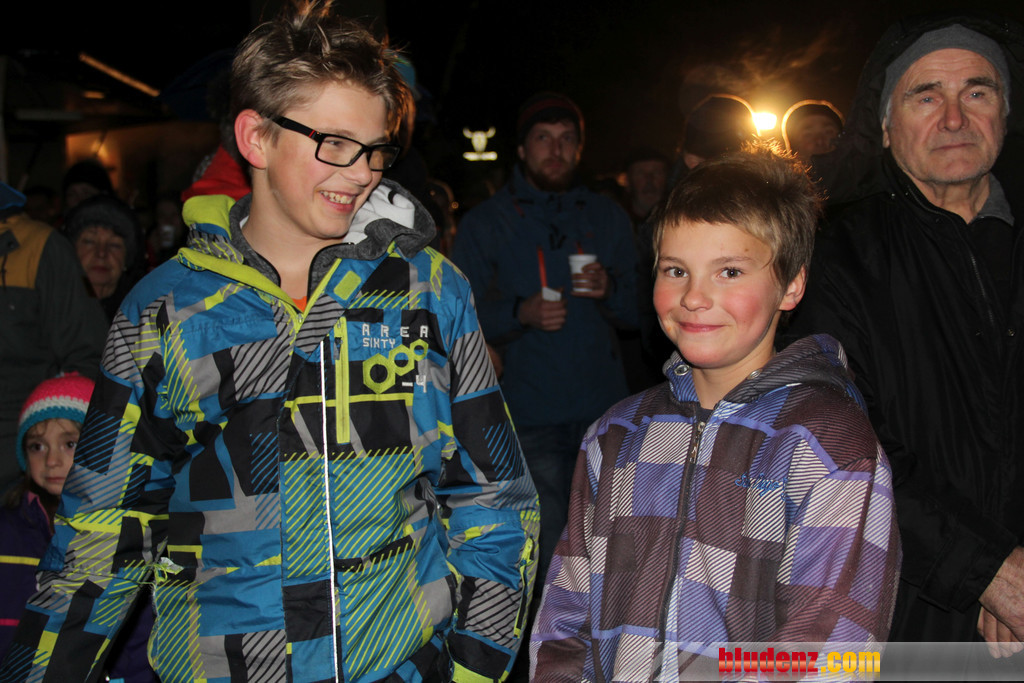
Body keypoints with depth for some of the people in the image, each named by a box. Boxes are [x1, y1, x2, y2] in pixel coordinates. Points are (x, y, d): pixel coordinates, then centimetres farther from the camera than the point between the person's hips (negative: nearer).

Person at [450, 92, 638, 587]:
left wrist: (609, 291, -7)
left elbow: (637, 313, 15)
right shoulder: (484, 224, 4)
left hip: (603, 405, 3)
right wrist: (521, 313, -16)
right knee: (548, 552, -4)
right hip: (531, 415, -3)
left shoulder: (608, 218, 14)